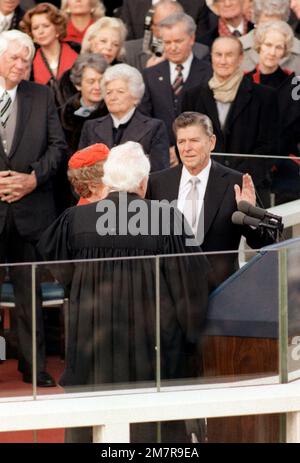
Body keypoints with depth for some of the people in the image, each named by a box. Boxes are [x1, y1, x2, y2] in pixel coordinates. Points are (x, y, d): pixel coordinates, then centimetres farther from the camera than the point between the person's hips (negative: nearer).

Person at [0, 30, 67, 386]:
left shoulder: (42, 97, 9)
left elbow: (57, 145, 7)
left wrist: (34, 177, -8)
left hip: (30, 206, 2)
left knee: (29, 290, 5)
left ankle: (33, 366, 11)